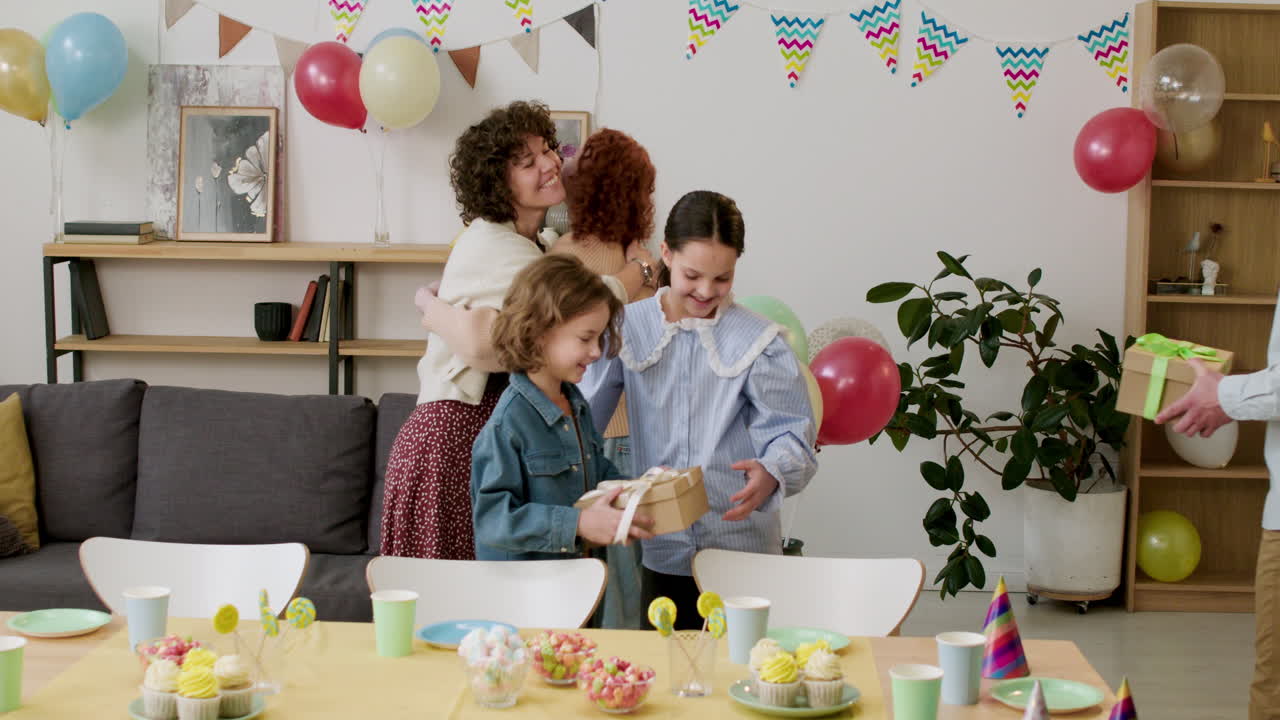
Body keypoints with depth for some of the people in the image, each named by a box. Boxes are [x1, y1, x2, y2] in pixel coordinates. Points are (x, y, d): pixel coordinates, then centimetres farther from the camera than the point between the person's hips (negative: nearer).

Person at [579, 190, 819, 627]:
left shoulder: (758, 341, -3)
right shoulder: (627, 329, 3)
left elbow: (791, 432, -5)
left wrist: (771, 473, -26)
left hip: (743, 546, -2)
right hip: (662, 548, 2)